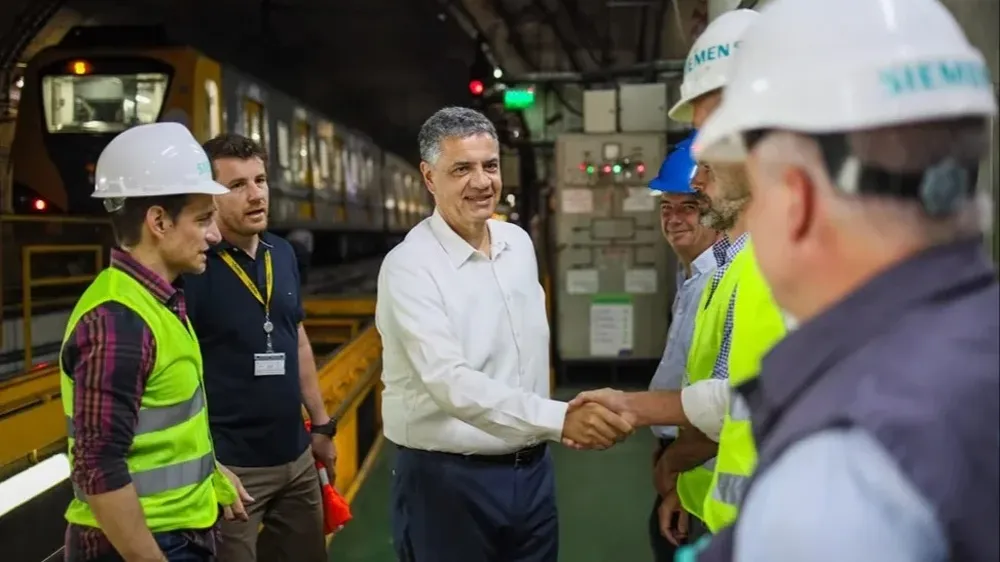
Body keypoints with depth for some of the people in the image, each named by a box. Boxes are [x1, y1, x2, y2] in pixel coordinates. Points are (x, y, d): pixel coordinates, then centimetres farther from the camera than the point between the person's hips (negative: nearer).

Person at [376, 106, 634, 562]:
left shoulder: (519, 243, 6)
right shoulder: (409, 265, -17)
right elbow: (451, 382, -27)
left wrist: (547, 432, 16)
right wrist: (560, 418, -37)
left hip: (532, 468, 6)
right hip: (447, 479, -6)